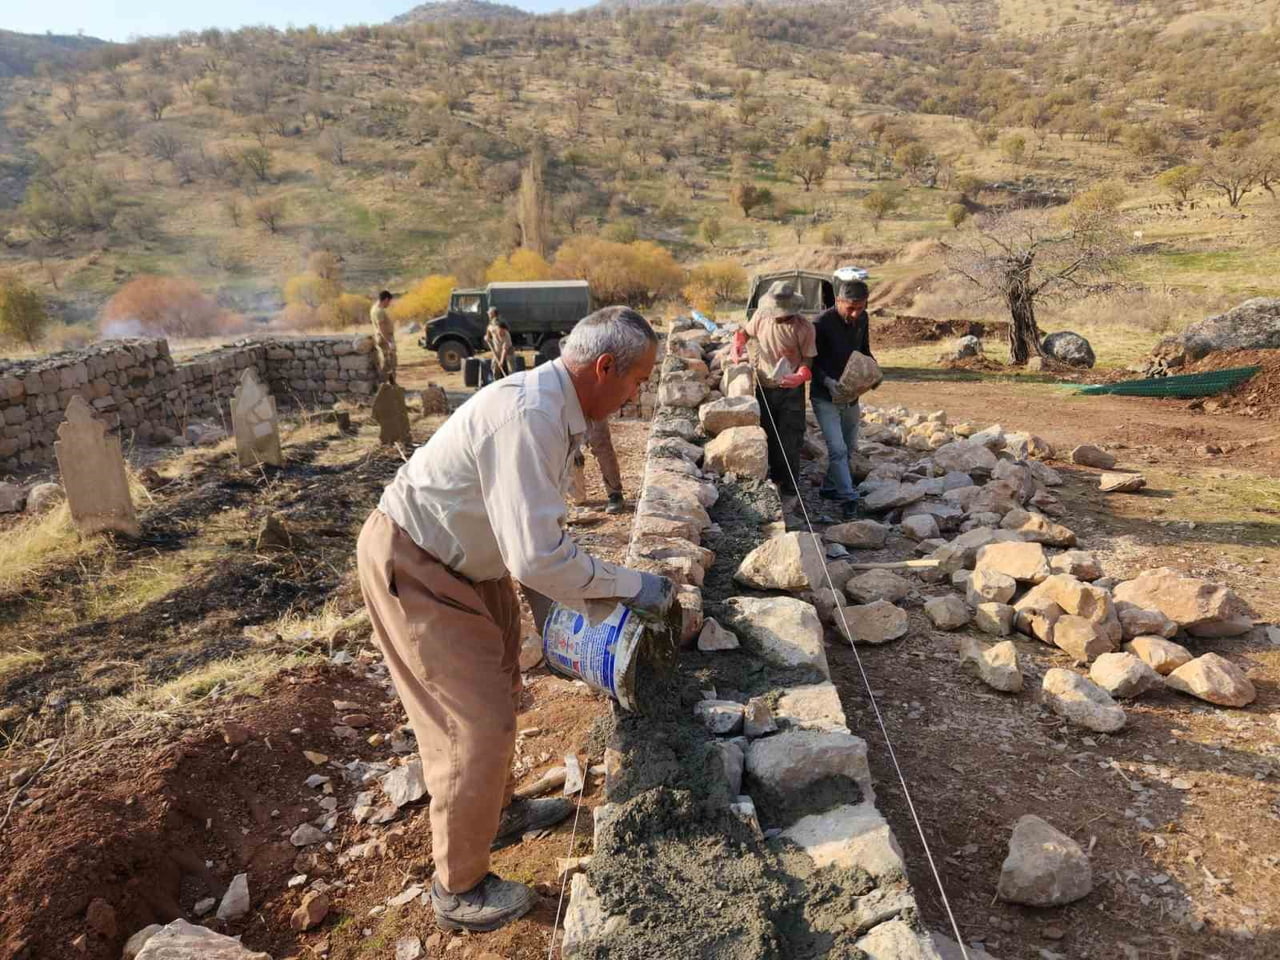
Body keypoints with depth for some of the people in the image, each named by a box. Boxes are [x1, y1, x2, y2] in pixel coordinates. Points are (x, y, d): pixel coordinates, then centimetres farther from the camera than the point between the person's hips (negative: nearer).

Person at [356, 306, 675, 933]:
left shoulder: (556, 410, 0)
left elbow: (538, 533, 9)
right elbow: (536, 558, -34)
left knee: (498, 689, 23)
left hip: (464, 561, 10)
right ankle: (458, 889, 21)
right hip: (412, 569, -10)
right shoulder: (527, 416, -31)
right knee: (478, 723, -2)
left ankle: (496, 813, 48)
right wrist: (630, 586, -20)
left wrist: (599, 597, 7)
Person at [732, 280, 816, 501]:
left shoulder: (804, 328, -18)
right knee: (768, 437, 16)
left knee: (789, 441, -1)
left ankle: (789, 490, 11)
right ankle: (774, 479, 35)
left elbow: (807, 359, -10)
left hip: (791, 391, -4)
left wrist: (801, 377, -30)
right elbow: (746, 331, 12)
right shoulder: (761, 315, -8)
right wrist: (739, 343, -9)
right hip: (764, 387, 4)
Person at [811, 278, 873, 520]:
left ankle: (829, 487, 33)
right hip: (826, 397, -7)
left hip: (851, 395, 7)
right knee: (837, 449, -14)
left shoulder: (862, 319, 0)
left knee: (849, 447, 16)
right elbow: (811, 362, -12)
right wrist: (827, 381, -27)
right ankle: (848, 498, -8)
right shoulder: (822, 324, -18)